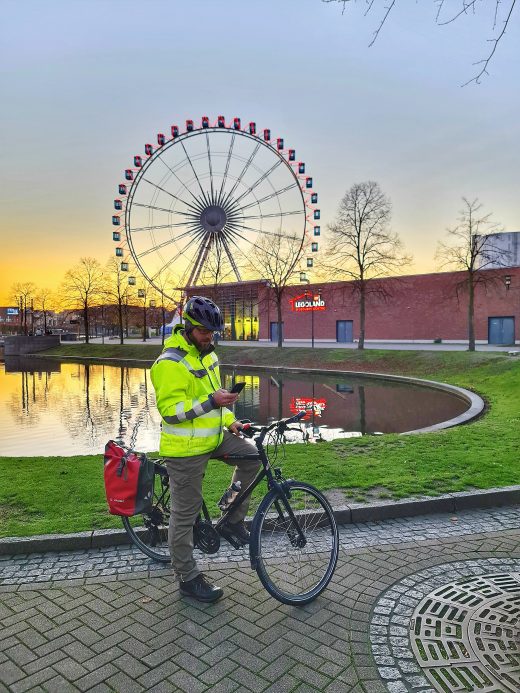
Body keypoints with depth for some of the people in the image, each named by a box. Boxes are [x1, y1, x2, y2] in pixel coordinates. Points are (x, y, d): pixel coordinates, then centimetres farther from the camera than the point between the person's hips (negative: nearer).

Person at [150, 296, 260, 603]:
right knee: (185, 514, 4)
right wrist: (211, 402, -32)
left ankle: (233, 519, 15)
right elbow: (170, 411, -25)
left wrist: (229, 420, 11)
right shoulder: (171, 363, -21)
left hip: (213, 437, 8)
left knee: (252, 455, -2)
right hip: (186, 448, -8)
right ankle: (188, 578, 23)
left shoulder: (207, 353, 8)